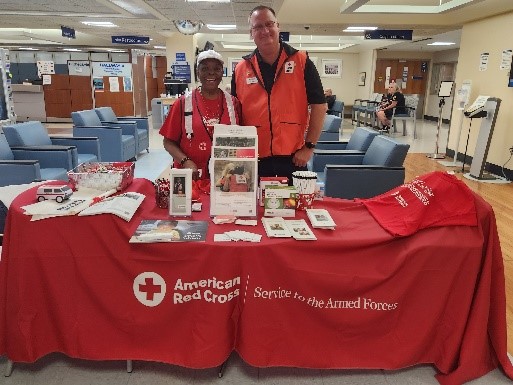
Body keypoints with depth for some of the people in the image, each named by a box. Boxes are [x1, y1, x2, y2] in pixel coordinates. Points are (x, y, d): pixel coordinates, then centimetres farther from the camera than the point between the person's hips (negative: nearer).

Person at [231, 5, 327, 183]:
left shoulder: (301, 62, 0)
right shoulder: (241, 69, 5)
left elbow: (319, 104, -1)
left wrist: (309, 147, -6)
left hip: (293, 158, -1)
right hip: (254, 161, 2)